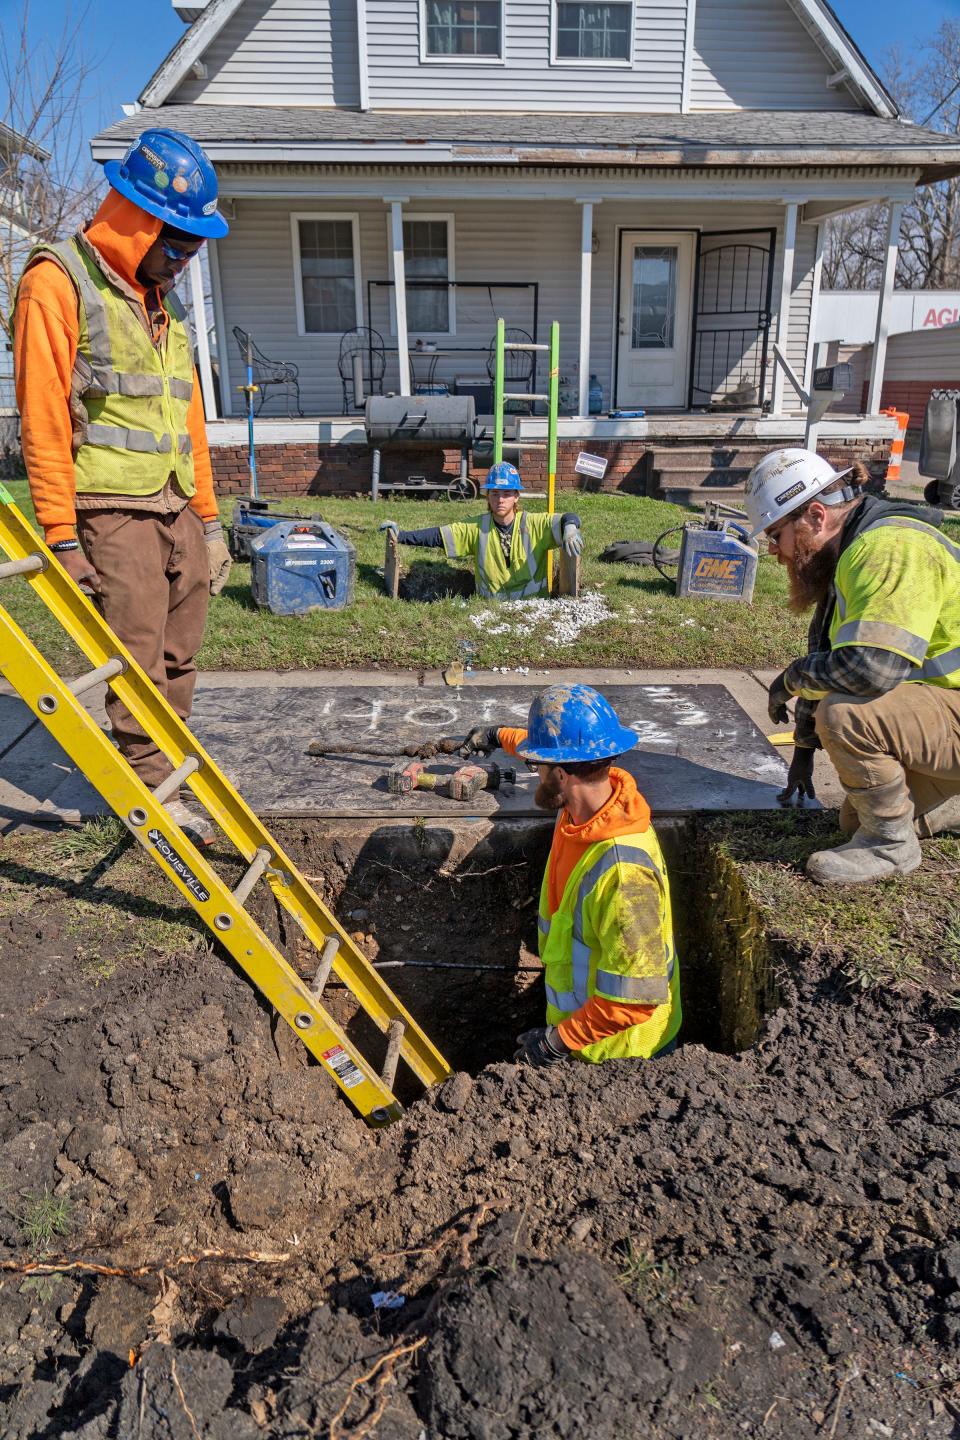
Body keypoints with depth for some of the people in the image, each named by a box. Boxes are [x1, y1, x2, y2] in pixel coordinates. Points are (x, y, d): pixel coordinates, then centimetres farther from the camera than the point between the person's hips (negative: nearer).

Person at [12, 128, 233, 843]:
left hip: (178, 509, 7)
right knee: (139, 666, -4)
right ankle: (153, 791, 9)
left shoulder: (164, 298, 19)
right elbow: (43, 417, -10)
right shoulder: (59, 282, -4)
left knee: (179, 661, 8)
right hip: (113, 511, -7)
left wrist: (209, 518, 18)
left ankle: (163, 771, 22)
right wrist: (61, 535, -14)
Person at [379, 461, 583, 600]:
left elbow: (569, 518, -10)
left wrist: (570, 527, -35)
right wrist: (402, 536, -8)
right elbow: (439, 535, 1)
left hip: (533, 606, 0)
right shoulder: (477, 528, 4)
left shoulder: (534, 525, -1)